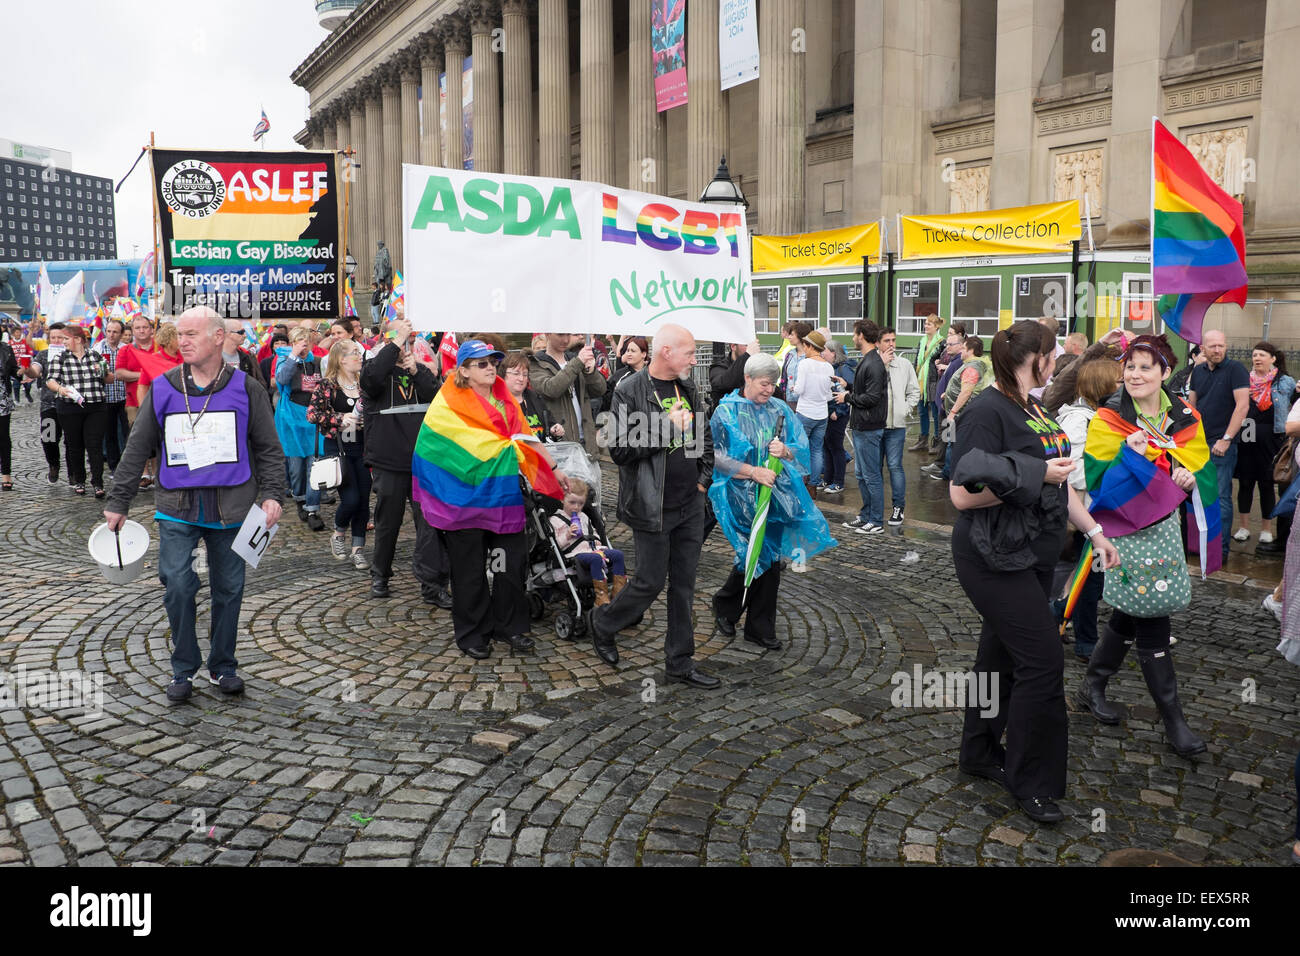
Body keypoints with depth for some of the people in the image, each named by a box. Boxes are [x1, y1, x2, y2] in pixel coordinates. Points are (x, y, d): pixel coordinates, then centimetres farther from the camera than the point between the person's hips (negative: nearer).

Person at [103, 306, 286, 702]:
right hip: (177, 507, 0)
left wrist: (272, 494, -7)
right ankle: (184, 669, 11)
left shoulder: (245, 388, 1)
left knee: (229, 589, 8)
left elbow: (268, 448, 5)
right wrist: (118, 502, 8)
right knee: (177, 585, -8)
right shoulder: (163, 389, 4)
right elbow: (137, 449, 9)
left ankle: (224, 666, 24)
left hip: (230, 507, 0)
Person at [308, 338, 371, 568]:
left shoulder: (364, 383, 9)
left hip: (361, 448, 4)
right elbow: (312, 414, -9)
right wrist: (340, 418, -17)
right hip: (337, 447, -4)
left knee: (364, 500, 2)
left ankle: (358, 549, 12)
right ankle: (338, 535, 17)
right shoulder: (326, 384, -3)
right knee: (351, 499, -12)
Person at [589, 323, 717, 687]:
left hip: (690, 506, 7)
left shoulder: (688, 389, 10)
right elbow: (620, 449, -19)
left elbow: (704, 437, 21)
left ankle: (680, 663, 20)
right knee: (650, 582, 1)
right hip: (652, 508, -7)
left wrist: (704, 477, 8)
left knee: (684, 584, 10)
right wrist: (668, 427, -21)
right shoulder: (629, 391, -13)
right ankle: (602, 624, 28)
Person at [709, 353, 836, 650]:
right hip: (742, 498, -4)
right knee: (755, 555, -10)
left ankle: (760, 629, 17)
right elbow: (716, 458, -8)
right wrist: (753, 472, -17)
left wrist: (785, 451, -15)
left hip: (775, 494, 4)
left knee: (769, 557, 6)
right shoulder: (726, 412, -3)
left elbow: (802, 450, 8)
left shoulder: (780, 411, 9)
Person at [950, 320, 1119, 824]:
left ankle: (980, 752, 32)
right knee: (1042, 660, -7)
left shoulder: (1035, 409, 12)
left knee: (1001, 651, 17)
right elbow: (962, 495, -23)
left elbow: (1059, 482, 20)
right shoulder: (988, 410, -17)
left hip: (1033, 555, 9)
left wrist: (1094, 531, 16)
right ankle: (1031, 782, 8)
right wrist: (1034, 475, -23)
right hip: (996, 559, -9)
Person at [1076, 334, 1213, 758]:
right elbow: (1098, 484, -13)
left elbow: (1204, 475, 10)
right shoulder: (1108, 420, -9)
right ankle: (1173, 720, 7)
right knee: (1152, 625, -3)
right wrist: (1130, 455, -27)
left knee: (1131, 615, 14)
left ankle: (1093, 685, 33)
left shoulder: (1185, 419, 3)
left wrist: (1189, 481, -12)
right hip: (1126, 532, -5)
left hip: (1165, 528, 5)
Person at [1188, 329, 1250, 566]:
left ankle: (1221, 550, 1)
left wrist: (1226, 439, -17)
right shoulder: (1198, 371, 11)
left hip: (1222, 444, -6)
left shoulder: (1235, 369, -8)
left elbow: (1243, 406, -14)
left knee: (1220, 497, -5)